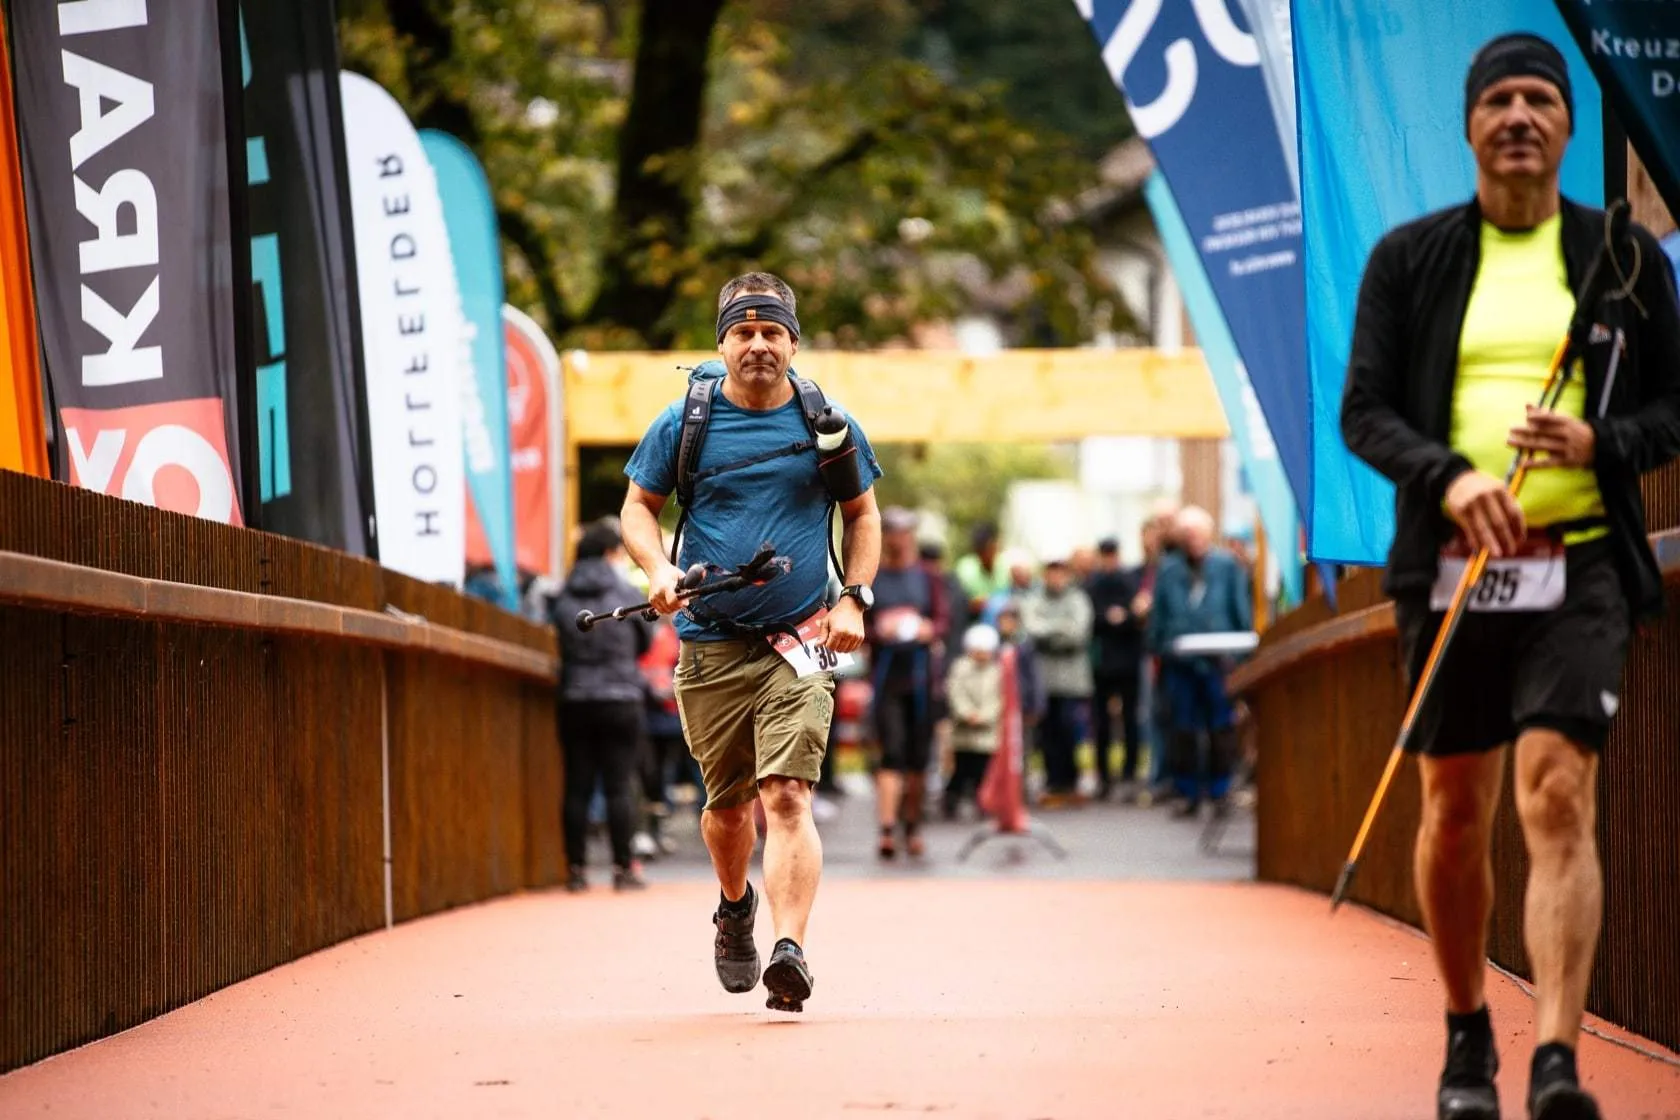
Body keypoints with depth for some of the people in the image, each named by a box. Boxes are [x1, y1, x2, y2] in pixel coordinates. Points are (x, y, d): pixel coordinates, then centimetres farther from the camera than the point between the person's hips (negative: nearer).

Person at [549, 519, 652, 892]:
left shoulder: (564, 598, 2)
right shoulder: (625, 594, -5)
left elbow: (561, 644, 9)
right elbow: (645, 640, 7)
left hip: (574, 703, 3)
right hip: (620, 700, -3)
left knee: (577, 787, 6)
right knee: (620, 785, 0)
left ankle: (576, 869, 6)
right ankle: (623, 868, 0)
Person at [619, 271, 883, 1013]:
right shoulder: (683, 423, 2)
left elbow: (863, 513, 16)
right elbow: (638, 506, 10)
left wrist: (853, 598, 2)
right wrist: (658, 569, -10)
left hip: (799, 641, -1)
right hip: (711, 644, 1)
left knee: (788, 796, -17)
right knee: (728, 802, 11)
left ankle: (791, 950, -25)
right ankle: (735, 908, 41)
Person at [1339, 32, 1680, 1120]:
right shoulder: (1410, 257, 7)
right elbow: (1364, 411, 2)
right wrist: (1449, 477, -16)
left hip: (1581, 565, -1)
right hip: (1450, 564, 1)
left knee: (1559, 797, -15)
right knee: (1456, 813, 7)